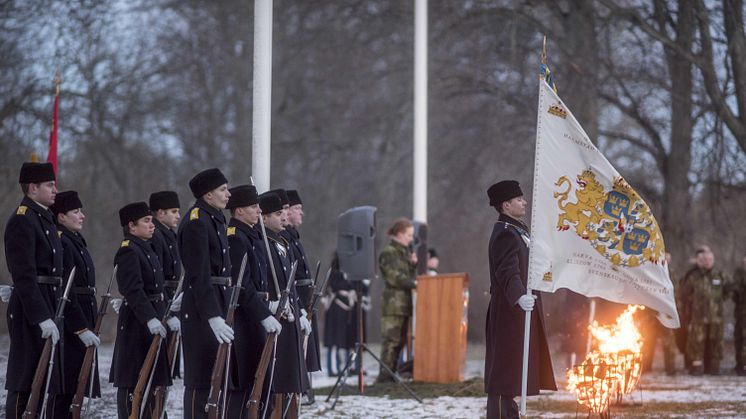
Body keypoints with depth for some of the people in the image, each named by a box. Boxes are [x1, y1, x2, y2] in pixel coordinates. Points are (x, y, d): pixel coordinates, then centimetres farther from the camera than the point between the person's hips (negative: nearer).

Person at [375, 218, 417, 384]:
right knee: (391, 339, -11)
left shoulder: (404, 252, 20)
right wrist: (413, 283, -16)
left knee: (400, 340, 8)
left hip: (404, 303, 9)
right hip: (393, 303, -9)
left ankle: (391, 373, 11)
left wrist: (413, 264, 8)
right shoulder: (388, 253, -7)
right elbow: (394, 277, -14)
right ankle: (385, 375, -10)